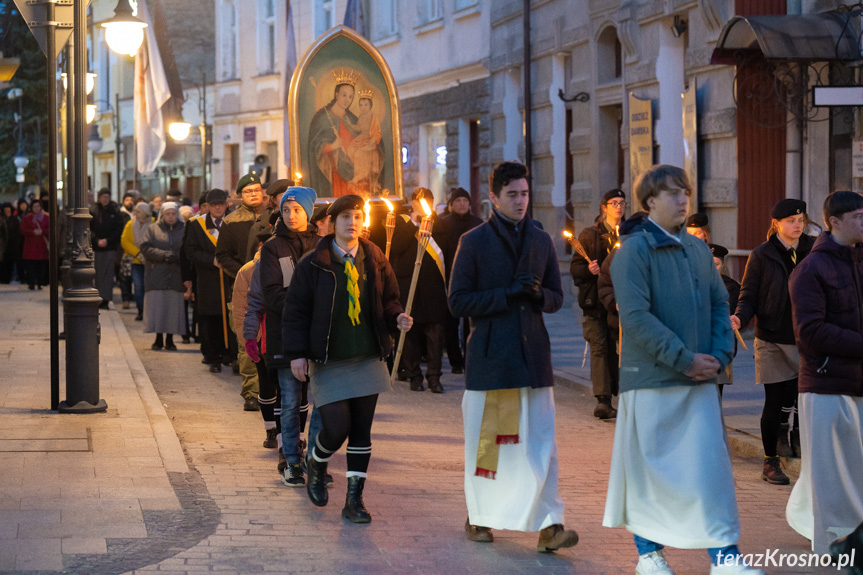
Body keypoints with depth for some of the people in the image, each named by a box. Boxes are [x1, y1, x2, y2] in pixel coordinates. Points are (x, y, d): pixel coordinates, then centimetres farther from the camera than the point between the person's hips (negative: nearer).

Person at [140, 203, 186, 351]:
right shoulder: (153, 229, 10)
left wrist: (177, 256, -17)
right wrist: (163, 255, -14)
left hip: (176, 276, 0)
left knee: (173, 308, -2)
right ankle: (158, 339, 4)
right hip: (157, 276, 0)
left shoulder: (184, 230, 10)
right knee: (157, 307, -4)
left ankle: (170, 340, 7)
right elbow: (145, 248, -2)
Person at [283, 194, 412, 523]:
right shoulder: (313, 265, -4)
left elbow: (388, 300, 15)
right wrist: (297, 353, -8)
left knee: (362, 431, 4)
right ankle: (316, 464, 25)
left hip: (367, 358, 3)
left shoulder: (375, 261, 6)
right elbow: (296, 310, -2)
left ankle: (354, 501, 13)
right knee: (337, 428, -10)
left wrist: (397, 318, -7)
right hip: (328, 362, -3)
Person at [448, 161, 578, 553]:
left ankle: (548, 525, -7)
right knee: (485, 440, 6)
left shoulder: (541, 241, 11)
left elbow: (557, 298, 15)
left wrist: (538, 294, -8)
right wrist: (507, 294, -16)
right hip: (489, 355, -3)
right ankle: (478, 517, 22)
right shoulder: (474, 242, -2)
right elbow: (458, 302, -6)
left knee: (540, 441, -4)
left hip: (532, 354, 3)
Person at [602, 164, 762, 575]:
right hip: (651, 379, -5)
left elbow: (720, 304, 16)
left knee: (711, 462, 1)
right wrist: (684, 358, -18)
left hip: (700, 378, 6)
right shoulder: (634, 251, -8)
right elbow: (635, 317, -17)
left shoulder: (698, 249, 13)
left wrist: (719, 354, -2)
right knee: (648, 465, 4)